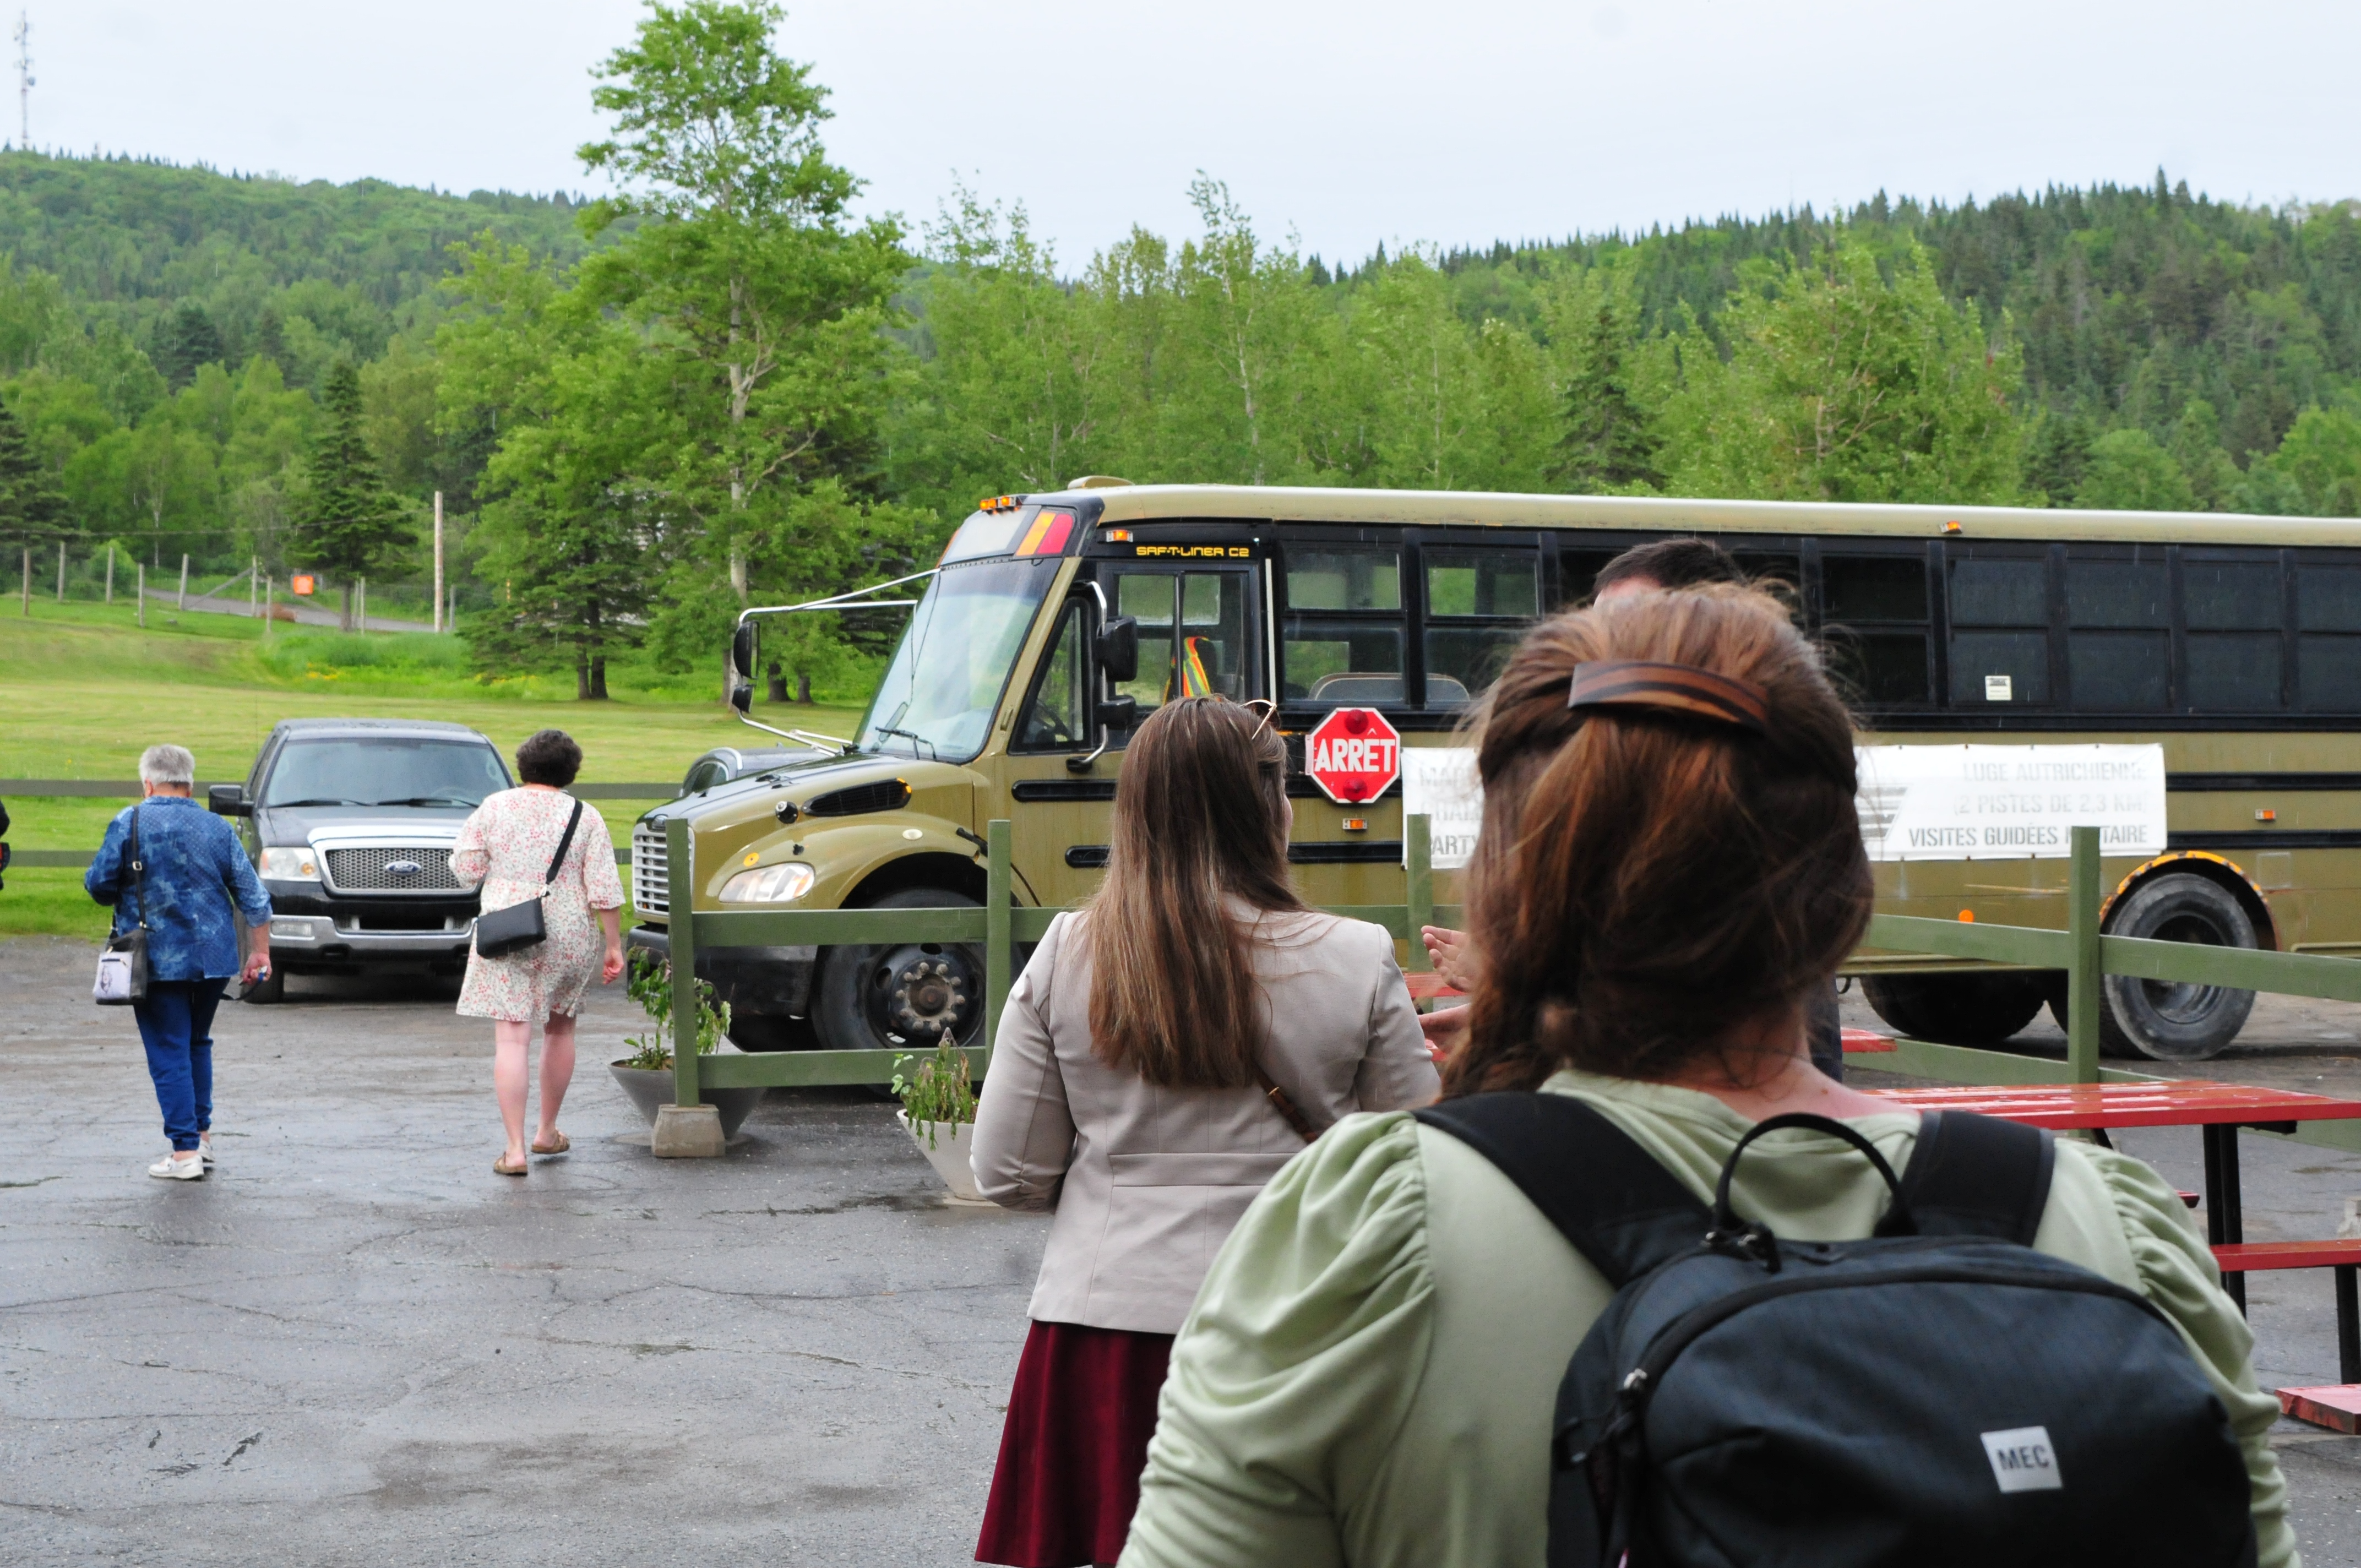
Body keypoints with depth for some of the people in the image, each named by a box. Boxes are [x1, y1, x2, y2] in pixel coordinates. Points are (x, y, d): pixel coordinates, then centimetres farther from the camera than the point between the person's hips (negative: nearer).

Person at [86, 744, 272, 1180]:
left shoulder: (130, 823, -7)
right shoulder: (217, 828, 5)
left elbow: (99, 885, -8)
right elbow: (253, 895, 5)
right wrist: (260, 952, 11)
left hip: (157, 960, -4)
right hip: (214, 958, 4)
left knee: (169, 1054, -1)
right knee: (197, 1044, 21)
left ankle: (186, 1152, -4)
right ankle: (202, 1134, 24)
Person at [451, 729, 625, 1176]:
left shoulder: (495, 807, 0)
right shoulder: (586, 819, -1)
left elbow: (465, 869, 1)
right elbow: (604, 890, -5)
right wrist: (614, 946, 0)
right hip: (570, 938, 1)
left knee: (512, 1038, -4)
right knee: (559, 1030, 19)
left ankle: (515, 1148, -11)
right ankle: (548, 1132, 30)